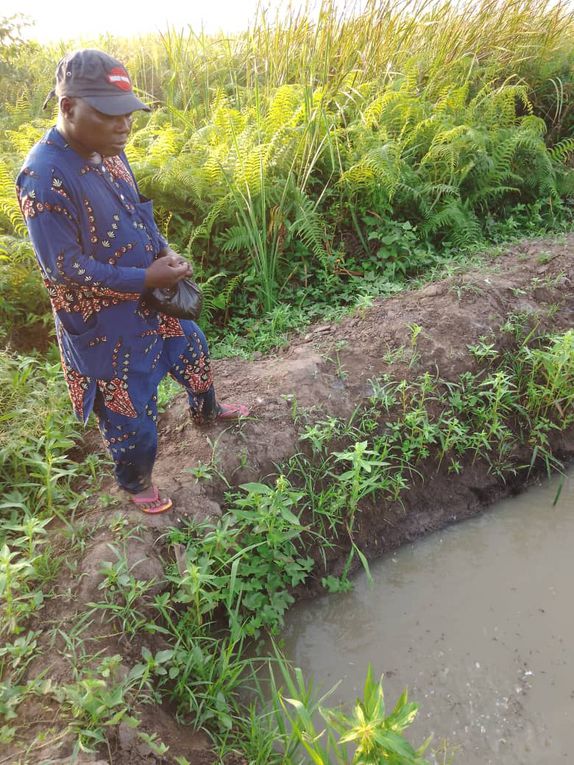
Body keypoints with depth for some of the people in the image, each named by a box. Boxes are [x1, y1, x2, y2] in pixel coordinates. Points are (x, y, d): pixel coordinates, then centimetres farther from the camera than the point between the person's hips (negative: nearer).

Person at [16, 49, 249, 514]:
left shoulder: (108, 151, -3)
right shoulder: (45, 176, -27)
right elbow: (64, 269, -25)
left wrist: (164, 252, -6)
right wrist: (146, 278, -24)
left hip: (151, 298, 8)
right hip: (105, 320, -8)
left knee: (192, 350, 27)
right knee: (131, 407, 8)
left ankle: (207, 413, 57)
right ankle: (134, 481, 38)